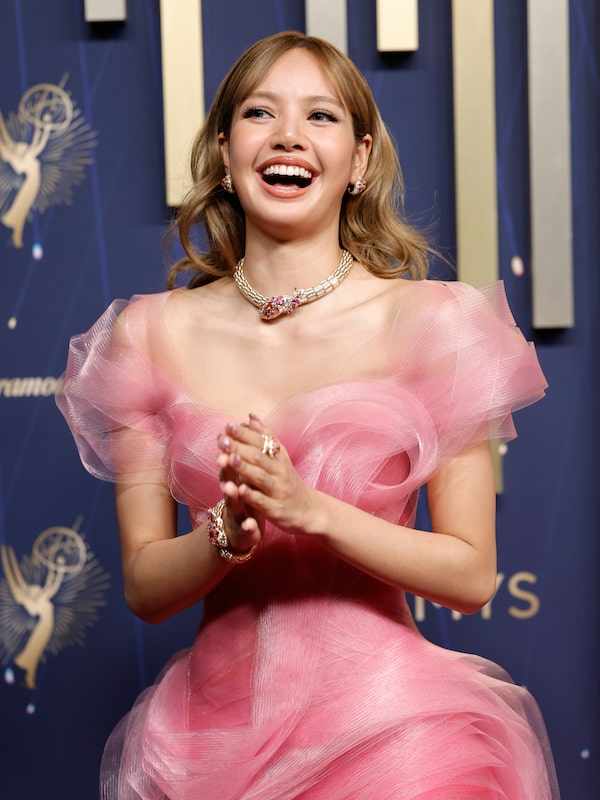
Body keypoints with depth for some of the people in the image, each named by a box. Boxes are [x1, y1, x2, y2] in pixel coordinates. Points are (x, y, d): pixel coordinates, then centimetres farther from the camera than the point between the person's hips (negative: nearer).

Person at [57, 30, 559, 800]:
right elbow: (144, 586, 4)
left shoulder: (433, 322, -3)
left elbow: (470, 576, -3)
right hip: (214, 723, 1)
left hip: (383, 717, -1)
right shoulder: (152, 334, 3)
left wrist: (312, 512, -16)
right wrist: (231, 536, -16)